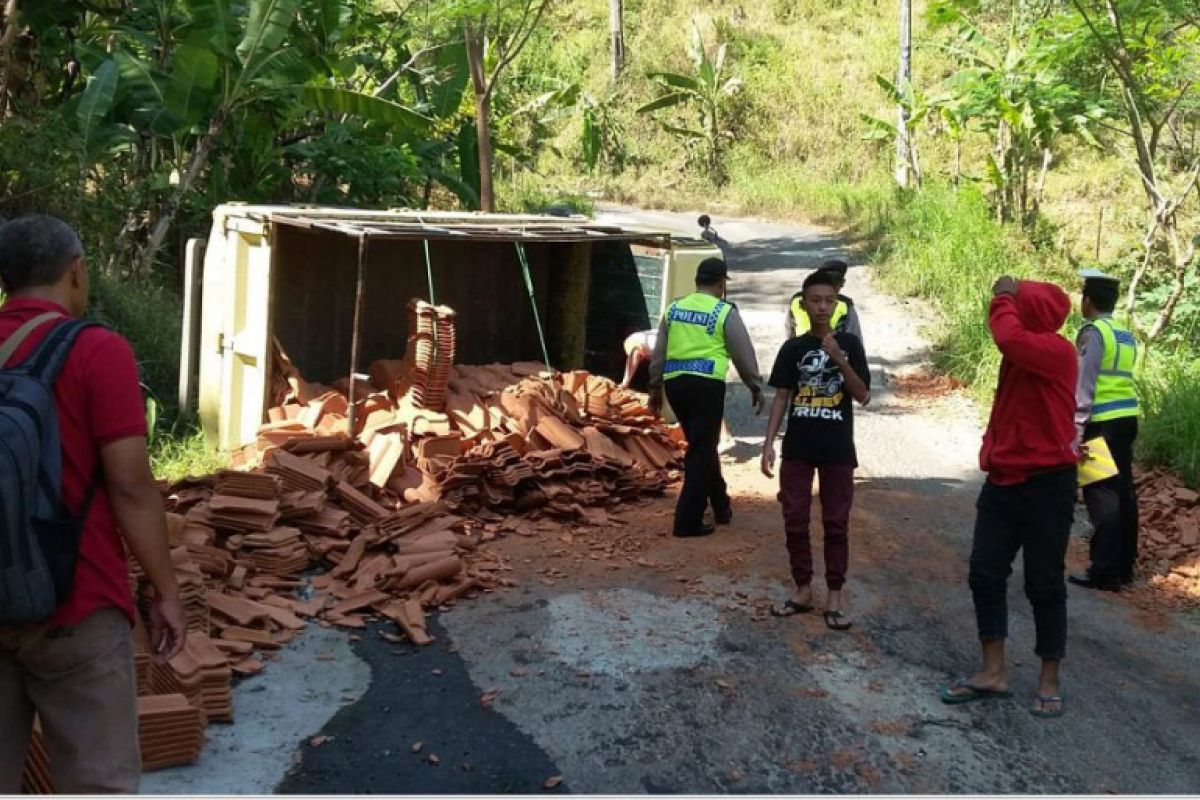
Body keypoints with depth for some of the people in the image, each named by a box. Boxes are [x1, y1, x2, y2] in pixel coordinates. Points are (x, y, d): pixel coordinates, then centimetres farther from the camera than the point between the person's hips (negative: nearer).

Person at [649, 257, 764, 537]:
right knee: (702, 451, 0)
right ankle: (688, 521, -1)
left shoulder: (674, 308, 12)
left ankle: (721, 507, 30)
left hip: (674, 382, 6)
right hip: (706, 384, -6)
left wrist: (655, 388, 23)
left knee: (702, 445, 19)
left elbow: (658, 353, 15)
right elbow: (744, 354, 1)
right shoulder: (725, 312, -3)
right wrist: (756, 388, 13)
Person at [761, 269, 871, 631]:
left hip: (838, 450, -1)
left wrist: (839, 360, -17)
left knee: (836, 524, 4)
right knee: (795, 522, 5)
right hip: (797, 449, 2)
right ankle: (803, 591, 17)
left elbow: (863, 396, -4)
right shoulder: (792, 348, 3)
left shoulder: (849, 343, 0)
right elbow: (781, 398, 5)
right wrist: (768, 443, -3)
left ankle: (834, 598, 10)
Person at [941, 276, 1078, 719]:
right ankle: (994, 672, 16)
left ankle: (1049, 681, 16)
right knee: (985, 573, 6)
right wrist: (991, 454, 9)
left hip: (1046, 484, -8)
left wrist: (1002, 298, -17)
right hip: (1003, 481, 8)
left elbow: (1008, 336, -34)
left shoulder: (1057, 351, -16)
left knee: (1044, 583, 2)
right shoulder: (1021, 355, 10)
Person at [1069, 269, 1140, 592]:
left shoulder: (1093, 332, -11)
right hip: (1126, 419, 8)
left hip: (1102, 423, -8)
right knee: (1122, 493, 11)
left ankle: (1105, 573, -3)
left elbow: (1084, 386, -15)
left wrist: (1076, 429, -15)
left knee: (1102, 496, -5)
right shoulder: (1126, 334, 14)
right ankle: (1124, 566, 18)